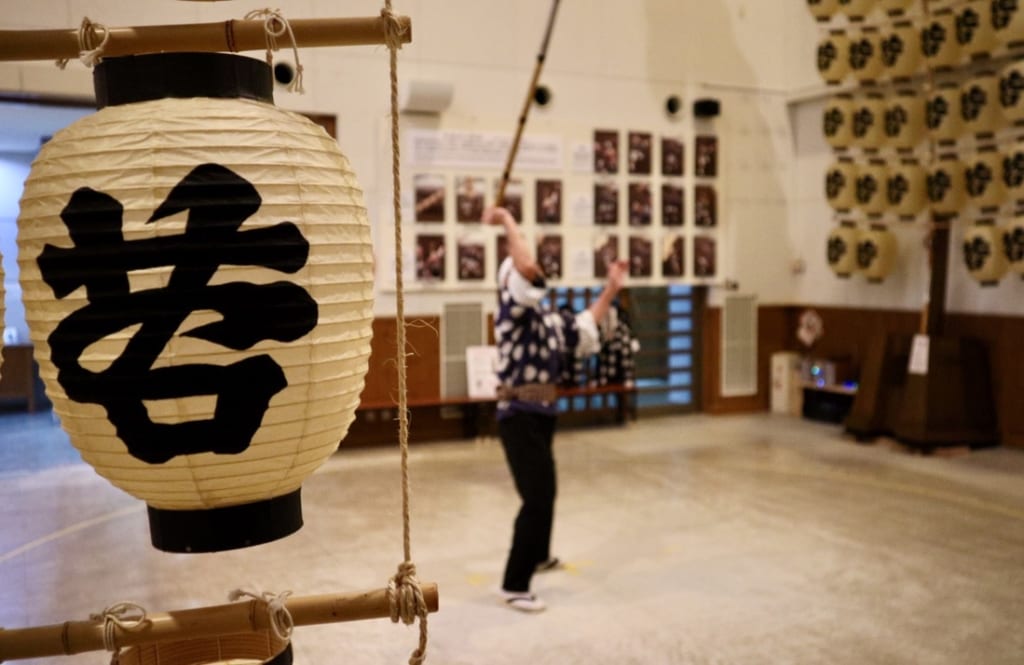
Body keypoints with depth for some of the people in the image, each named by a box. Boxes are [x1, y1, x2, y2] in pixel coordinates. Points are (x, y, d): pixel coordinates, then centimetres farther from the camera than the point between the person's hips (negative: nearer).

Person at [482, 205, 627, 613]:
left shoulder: (547, 320, 12)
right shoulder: (513, 310, -13)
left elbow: (585, 327, 28)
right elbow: (527, 268, -30)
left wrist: (611, 289, 25)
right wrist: (507, 221, -23)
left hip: (541, 415, 10)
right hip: (520, 417, -9)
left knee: (544, 491, 25)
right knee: (537, 498, -13)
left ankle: (539, 556, 47)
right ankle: (514, 586, -3)